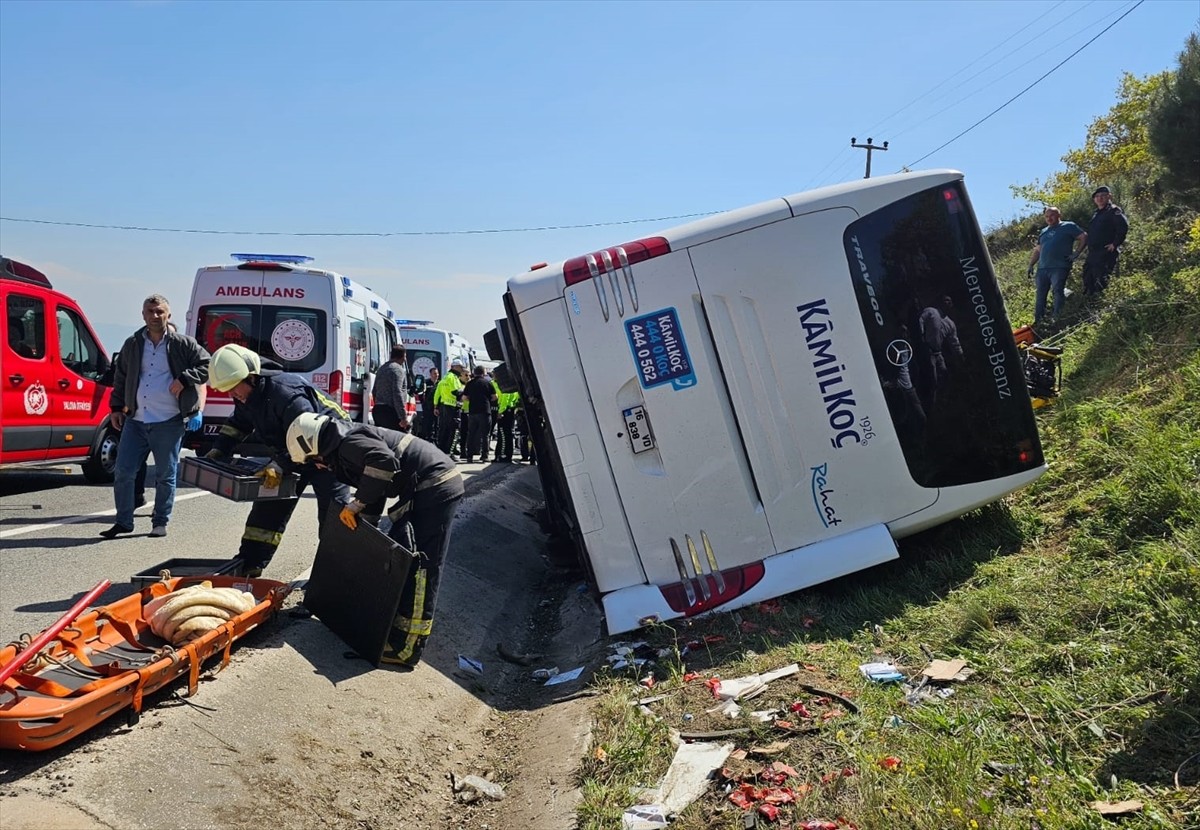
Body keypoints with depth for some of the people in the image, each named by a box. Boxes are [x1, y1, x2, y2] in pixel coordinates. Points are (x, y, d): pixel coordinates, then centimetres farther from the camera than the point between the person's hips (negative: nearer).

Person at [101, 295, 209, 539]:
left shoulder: (182, 345, 0)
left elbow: (207, 365, 1)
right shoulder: (133, 345, 11)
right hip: (135, 421, 4)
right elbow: (120, 378, 19)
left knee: (165, 475, 5)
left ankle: (160, 522, 18)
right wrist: (116, 407, 12)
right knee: (123, 472, 3)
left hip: (168, 423, -3)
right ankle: (123, 521, 15)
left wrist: (184, 379, -12)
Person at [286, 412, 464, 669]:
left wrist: (357, 505, -21)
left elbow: (384, 461, -30)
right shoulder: (342, 449, 19)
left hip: (435, 488, -11)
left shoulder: (348, 443, -13)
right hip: (424, 490, 11)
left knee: (419, 567, -10)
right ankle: (392, 625, 26)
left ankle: (406, 648, -8)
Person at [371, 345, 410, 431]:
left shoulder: (381, 368, 20)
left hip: (378, 411, 9)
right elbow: (398, 394, -18)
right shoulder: (398, 369, -9)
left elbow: (375, 391, 25)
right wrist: (403, 417, -19)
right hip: (391, 411, -9)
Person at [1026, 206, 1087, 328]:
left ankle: (1056, 318, -17)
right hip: (1042, 268, 6)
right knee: (1040, 294, 5)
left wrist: (1076, 253, -7)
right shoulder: (1043, 232, 24)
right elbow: (1037, 251, 27)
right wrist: (1031, 264, 17)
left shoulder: (1068, 226, 5)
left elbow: (1084, 237, 1)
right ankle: (1038, 321, 9)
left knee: (1058, 291, -15)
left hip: (1059, 267, -6)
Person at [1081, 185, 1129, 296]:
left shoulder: (1113, 211, -3)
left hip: (1106, 253, -9)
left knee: (1101, 284, -16)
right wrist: (1089, 248, 16)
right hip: (1092, 254, 9)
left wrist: (1115, 244, -19)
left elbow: (1124, 226, -18)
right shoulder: (1095, 214, 23)